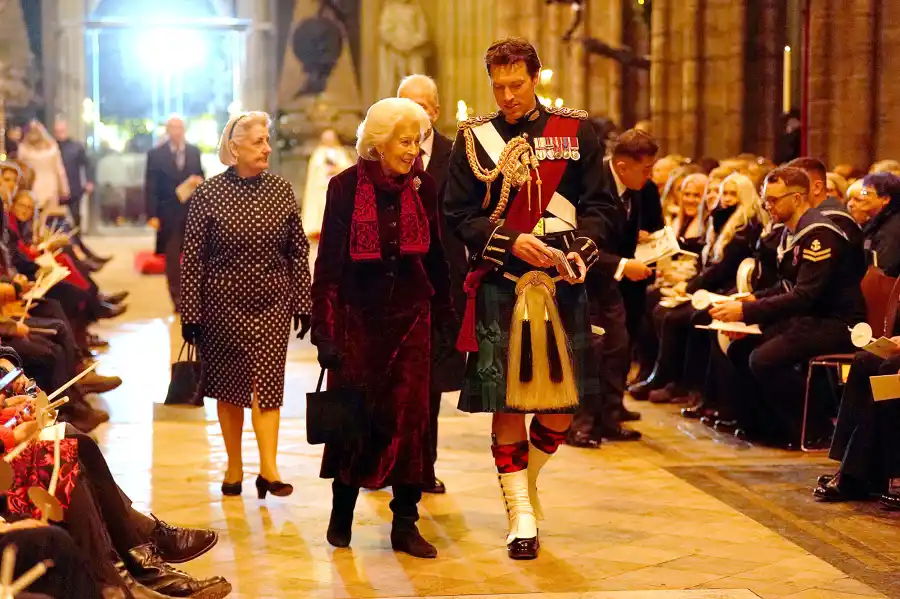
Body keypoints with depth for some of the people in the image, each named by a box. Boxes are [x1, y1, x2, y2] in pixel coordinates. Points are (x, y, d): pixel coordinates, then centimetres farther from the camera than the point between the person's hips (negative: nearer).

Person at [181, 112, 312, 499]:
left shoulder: (281, 191, 1)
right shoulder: (208, 194, -6)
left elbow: (298, 251, 5)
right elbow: (193, 257, -4)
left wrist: (302, 303, 2)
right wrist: (191, 314, -5)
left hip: (272, 302, 1)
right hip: (223, 303, -1)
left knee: (266, 380, -7)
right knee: (229, 385, 7)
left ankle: (269, 467, -9)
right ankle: (234, 466, 18)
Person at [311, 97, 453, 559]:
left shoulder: (423, 188, 3)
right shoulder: (346, 187, -6)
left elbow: (435, 257, 10)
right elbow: (328, 262, -5)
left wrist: (445, 316, 9)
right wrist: (324, 327, -9)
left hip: (410, 317, 2)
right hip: (357, 316, -2)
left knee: (410, 416, -2)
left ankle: (405, 524, 5)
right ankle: (342, 510, 22)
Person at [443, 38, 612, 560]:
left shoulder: (576, 131, 5)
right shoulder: (474, 138, 6)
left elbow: (601, 206, 3)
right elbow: (458, 214, 3)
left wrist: (581, 250, -15)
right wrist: (511, 242, -12)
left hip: (562, 285, 1)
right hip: (500, 287, -1)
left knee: (564, 405, 3)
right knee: (507, 403, -2)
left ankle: (525, 481, 31)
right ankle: (521, 515, 9)